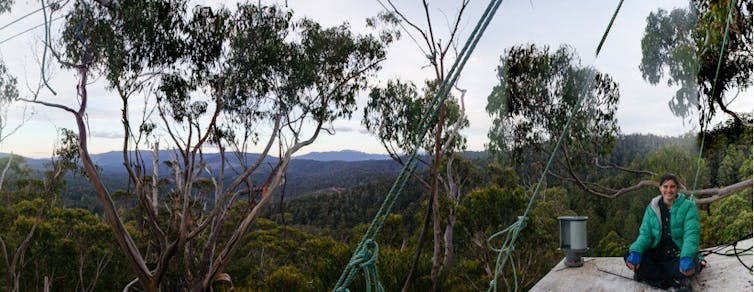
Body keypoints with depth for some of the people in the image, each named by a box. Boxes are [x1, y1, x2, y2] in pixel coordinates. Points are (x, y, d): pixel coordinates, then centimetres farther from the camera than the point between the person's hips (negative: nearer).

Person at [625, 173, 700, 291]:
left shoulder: (688, 206, -6)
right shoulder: (652, 208, 3)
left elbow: (691, 234, -18)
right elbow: (645, 234, -3)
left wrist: (687, 258, -37)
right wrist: (635, 252, -25)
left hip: (680, 255, -4)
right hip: (657, 254, 4)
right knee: (630, 257, -24)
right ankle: (675, 281, -21)